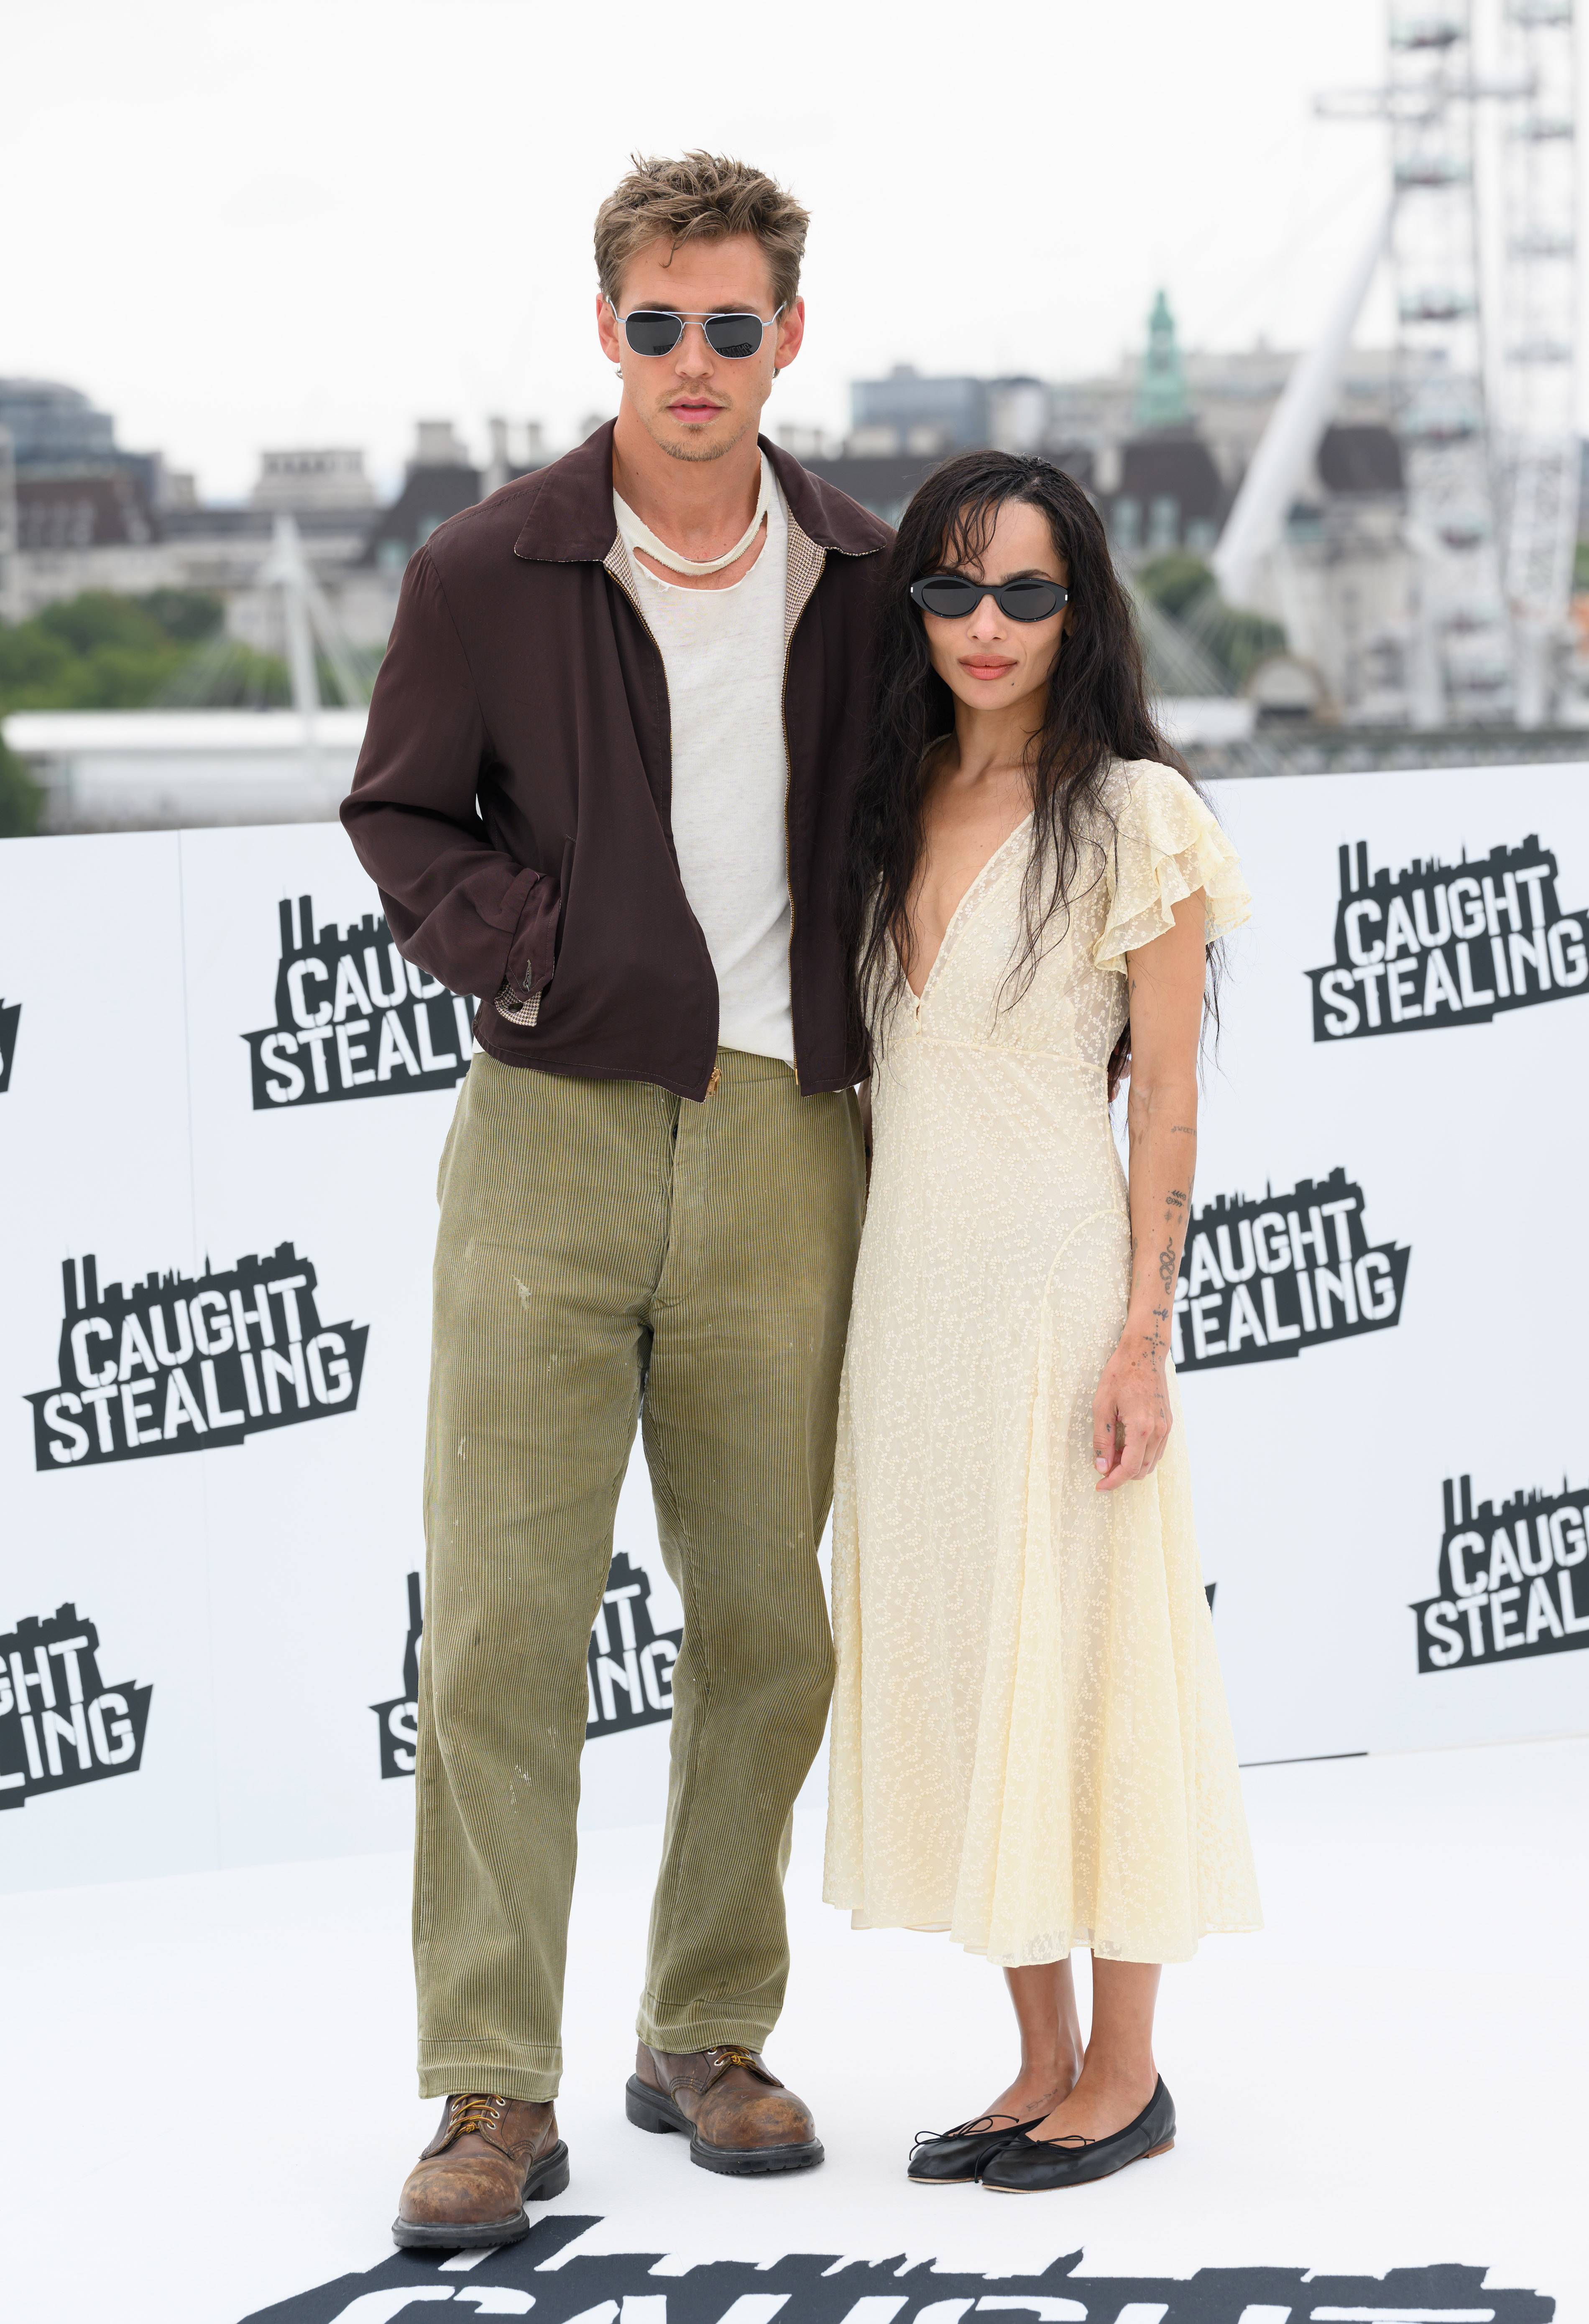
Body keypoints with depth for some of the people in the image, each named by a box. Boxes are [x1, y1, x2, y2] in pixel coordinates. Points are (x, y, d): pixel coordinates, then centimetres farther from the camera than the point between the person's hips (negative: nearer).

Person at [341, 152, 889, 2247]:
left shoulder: (864, 580, 7)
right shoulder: (489, 572, 0)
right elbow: (399, 811, 9)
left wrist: (864, 1014, 7)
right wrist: (520, 950, -8)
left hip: (782, 1148, 2)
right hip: (553, 1138, -2)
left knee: (765, 1622, 7)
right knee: (503, 1621, -5)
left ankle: (712, 2036, 23)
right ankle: (495, 2094, 1)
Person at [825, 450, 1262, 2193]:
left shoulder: (1132, 816, -7)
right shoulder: (888, 809, 9)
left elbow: (1167, 1096, -8)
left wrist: (1144, 1334, -13)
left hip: (1056, 1282, -6)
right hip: (907, 1283, 6)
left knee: (1081, 1662, 0)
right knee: (954, 1669, 9)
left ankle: (1125, 2076, 12)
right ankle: (1044, 2063, 20)